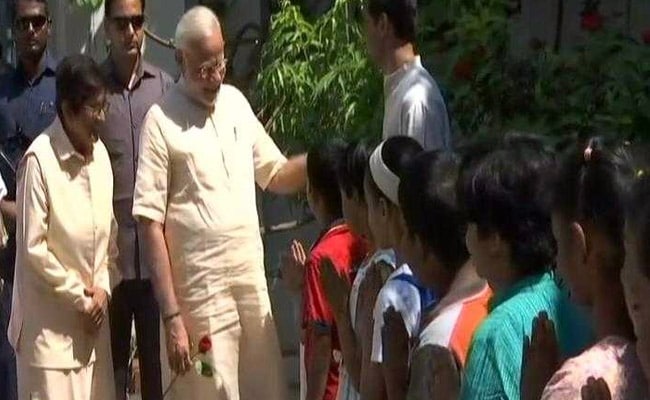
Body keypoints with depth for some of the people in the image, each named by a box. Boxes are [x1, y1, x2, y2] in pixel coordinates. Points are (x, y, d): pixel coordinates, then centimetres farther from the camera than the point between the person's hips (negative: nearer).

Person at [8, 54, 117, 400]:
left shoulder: (100, 154, 5)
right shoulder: (39, 160, -16)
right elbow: (33, 247, -15)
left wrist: (102, 288, 1)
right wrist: (80, 297, -9)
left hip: (92, 319, 6)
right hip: (50, 321, -6)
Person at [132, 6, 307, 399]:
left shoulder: (236, 102, 10)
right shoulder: (161, 122, -9)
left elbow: (276, 173, 19)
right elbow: (151, 225, -11)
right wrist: (172, 316, -15)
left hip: (254, 282, 6)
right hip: (203, 295, -6)